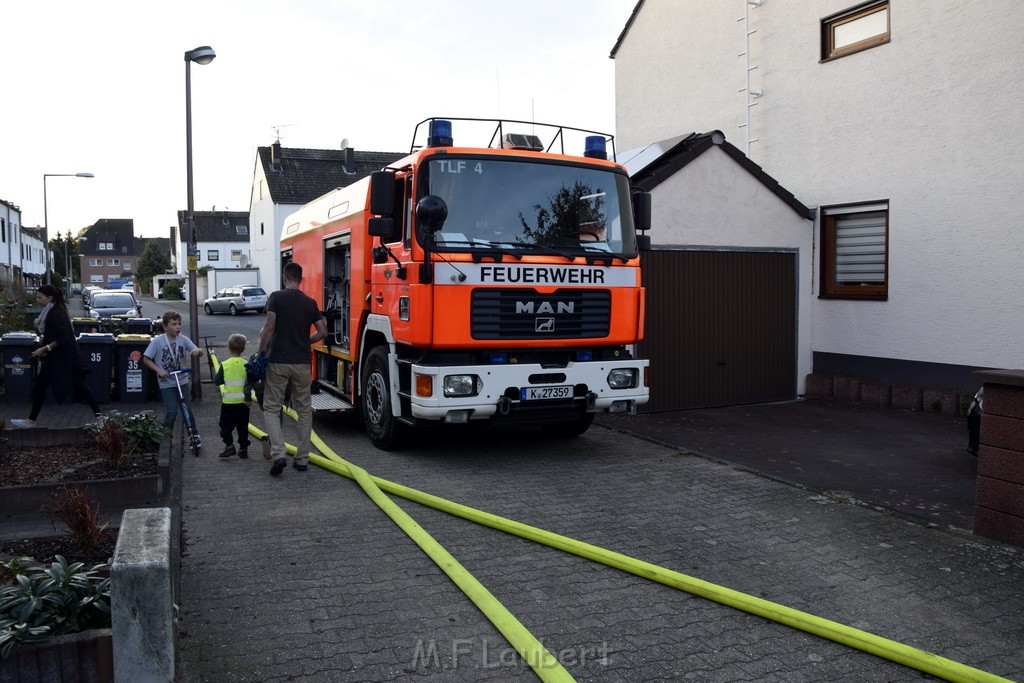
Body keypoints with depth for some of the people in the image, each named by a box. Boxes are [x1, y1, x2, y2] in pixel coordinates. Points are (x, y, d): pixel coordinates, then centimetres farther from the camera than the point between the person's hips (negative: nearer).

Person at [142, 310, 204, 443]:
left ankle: (193, 433, 16)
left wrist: (197, 350, -31)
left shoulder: (183, 339, -3)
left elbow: (199, 352, -7)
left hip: (182, 381, 2)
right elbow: (146, 359, -4)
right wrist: (159, 370, -15)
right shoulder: (157, 341, -9)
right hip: (166, 383, -2)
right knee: (171, 411, -4)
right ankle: (166, 432, 21)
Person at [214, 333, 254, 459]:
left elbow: (217, 381, -2)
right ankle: (243, 448, 12)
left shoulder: (225, 365, -8)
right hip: (243, 401, 2)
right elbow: (249, 382, -10)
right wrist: (248, 397, -7)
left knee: (225, 425, 11)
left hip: (228, 401, -2)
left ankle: (229, 446, 0)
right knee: (243, 426, 10)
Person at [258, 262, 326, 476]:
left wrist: (261, 350, 0)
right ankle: (302, 459, 12)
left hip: (278, 362, -3)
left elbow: (269, 327, -13)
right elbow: (323, 332, 4)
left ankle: (278, 454, -11)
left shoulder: (276, 297, -4)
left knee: (271, 409, 6)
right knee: (304, 410, 11)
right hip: (302, 363, 3)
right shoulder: (310, 302, 6)